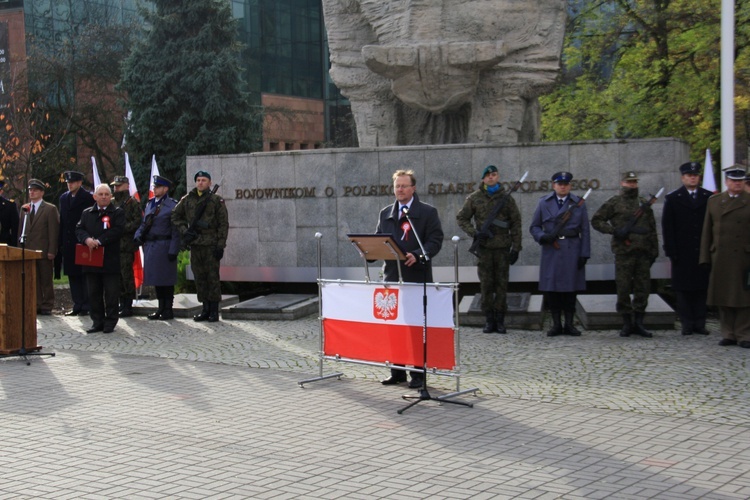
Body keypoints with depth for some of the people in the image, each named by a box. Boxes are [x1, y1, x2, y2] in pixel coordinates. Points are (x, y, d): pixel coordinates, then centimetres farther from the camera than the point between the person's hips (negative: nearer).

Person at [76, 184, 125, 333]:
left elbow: (117, 231, -12)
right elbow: (79, 230, 5)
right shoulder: (87, 213, 14)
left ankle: (110, 322, 9)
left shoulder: (117, 213, 1)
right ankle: (97, 321, 17)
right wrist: (87, 239, -16)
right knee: (94, 293, 9)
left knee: (111, 293, 0)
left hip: (110, 260, -4)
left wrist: (99, 241, -19)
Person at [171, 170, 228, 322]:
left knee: (213, 277, -2)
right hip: (195, 245, 4)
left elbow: (223, 224, -3)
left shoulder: (216, 200, -1)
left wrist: (220, 245, -10)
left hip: (211, 245, -4)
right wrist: (184, 231, 4)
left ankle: (214, 310, 4)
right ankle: (205, 309, 16)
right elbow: (175, 216, 20)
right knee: (199, 278, 8)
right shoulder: (187, 200, 9)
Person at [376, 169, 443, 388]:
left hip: (417, 277, -5)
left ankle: (418, 373, 6)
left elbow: (435, 241, -8)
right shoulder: (385, 213, 15)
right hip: (392, 276, 5)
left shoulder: (427, 212, 0)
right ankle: (397, 372, 15)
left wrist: (417, 255, -24)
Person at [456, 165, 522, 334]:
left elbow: (516, 224, 6)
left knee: (501, 284, 2)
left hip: (503, 248, 0)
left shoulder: (507, 198, 6)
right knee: (486, 285, 1)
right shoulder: (474, 198, 6)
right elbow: (461, 218, 9)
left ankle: (500, 320, 8)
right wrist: (474, 232, -8)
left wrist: (516, 247, 0)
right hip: (484, 248, 0)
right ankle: (489, 320, 8)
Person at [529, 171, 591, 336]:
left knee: (571, 288, 1)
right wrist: (543, 237, -12)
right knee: (551, 289, 0)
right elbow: (534, 227, 10)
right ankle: (556, 324, 9)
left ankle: (569, 324, 10)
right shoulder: (544, 203, 9)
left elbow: (585, 231, 4)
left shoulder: (578, 203, 7)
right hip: (551, 250, 1)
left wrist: (584, 254, -3)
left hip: (572, 251, -1)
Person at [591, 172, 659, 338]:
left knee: (643, 287, 3)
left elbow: (652, 229, 18)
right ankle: (627, 323, 8)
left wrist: (654, 250, 11)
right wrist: (614, 231, -11)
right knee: (623, 288, -1)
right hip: (623, 252, -4)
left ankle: (638, 322, 12)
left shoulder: (644, 205, 16)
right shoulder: (613, 203, 4)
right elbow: (596, 221, 1)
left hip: (643, 252, 4)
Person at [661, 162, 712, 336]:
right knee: (683, 289, 1)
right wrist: (671, 251, -7)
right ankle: (687, 324, 7)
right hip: (682, 253, -1)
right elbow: (667, 228, 1)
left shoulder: (709, 197, 7)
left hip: (703, 251, 1)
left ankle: (700, 323, 8)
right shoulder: (672, 199, 5)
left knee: (702, 287, 3)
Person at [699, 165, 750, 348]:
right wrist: (705, 257, 5)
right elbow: (707, 231, 11)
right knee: (724, 298, 5)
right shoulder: (714, 201, 12)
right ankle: (728, 334, 13)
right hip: (720, 259, 2)